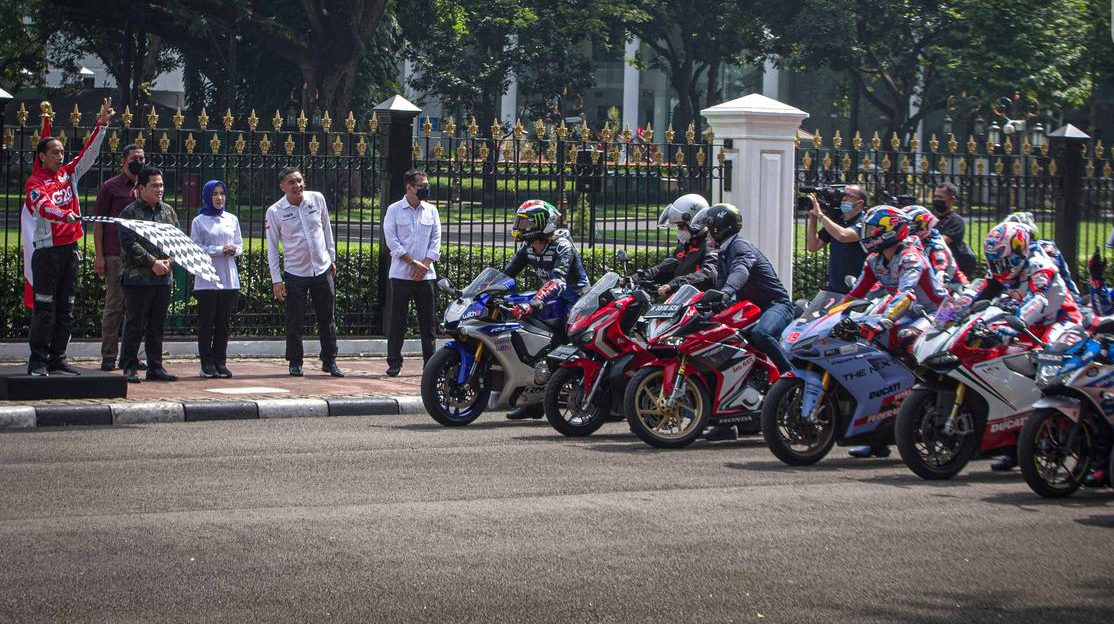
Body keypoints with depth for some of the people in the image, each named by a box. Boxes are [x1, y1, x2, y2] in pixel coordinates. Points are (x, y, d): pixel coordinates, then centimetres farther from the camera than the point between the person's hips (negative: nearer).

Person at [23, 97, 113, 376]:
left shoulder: (69, 174, 12)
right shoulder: (35, 182, -7)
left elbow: (89, 153, 9)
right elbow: (43, 206, -24)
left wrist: (101, 125, -2)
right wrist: (66, 216, -43)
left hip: (70, 248, 7)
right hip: (47, 250, -7)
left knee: (65, 309, 8)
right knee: (44, 309, -7)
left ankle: (57, 360, 12)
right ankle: (38, 361, -4)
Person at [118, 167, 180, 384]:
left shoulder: (168, 211, 13)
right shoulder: (130, 212, -5)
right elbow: (129, 244, -13)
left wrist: (169, 260, -4)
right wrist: (153, 262, -15)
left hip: (163, 278, 6)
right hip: (138, 278, -5)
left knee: (157, 325, 10)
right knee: (135, 325, -3)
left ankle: (155, 367, 16)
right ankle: (129, 368, 3)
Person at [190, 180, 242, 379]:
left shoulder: (232, 219, 11)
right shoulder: (199, 221, 0)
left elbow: (240, 245, 15)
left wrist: (234, 250, -9)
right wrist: (219, 250, -15)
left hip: (229, 278, 3)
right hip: (207, 278, -3)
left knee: (223, 323, 6)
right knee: (206, 323, -1)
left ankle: (220, 362, 12)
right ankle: (207, 364, 3)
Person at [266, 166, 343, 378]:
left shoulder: (317, 199, -1)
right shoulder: (275, 212, -8)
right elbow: (272, 247, -4)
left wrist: (331, 257, 13)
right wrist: (276, 279, -6)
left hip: (322, 270, 2)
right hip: (295, 273, -2)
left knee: (327, 320, 8)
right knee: (295, 322, 2)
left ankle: (329, 361, 19)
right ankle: (295, 363, 14)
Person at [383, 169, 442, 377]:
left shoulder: (431, 210, 10)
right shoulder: (394, 210, 0)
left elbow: (436, 238, 8)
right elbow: (391, 239, -6)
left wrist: (425, 263, -7)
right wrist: (413, 263, -12)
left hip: (426, 274, 3)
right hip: (401, 274, -3)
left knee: (428, 321, 4)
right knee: (397, 320, 0)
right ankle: (394, 362, 6)